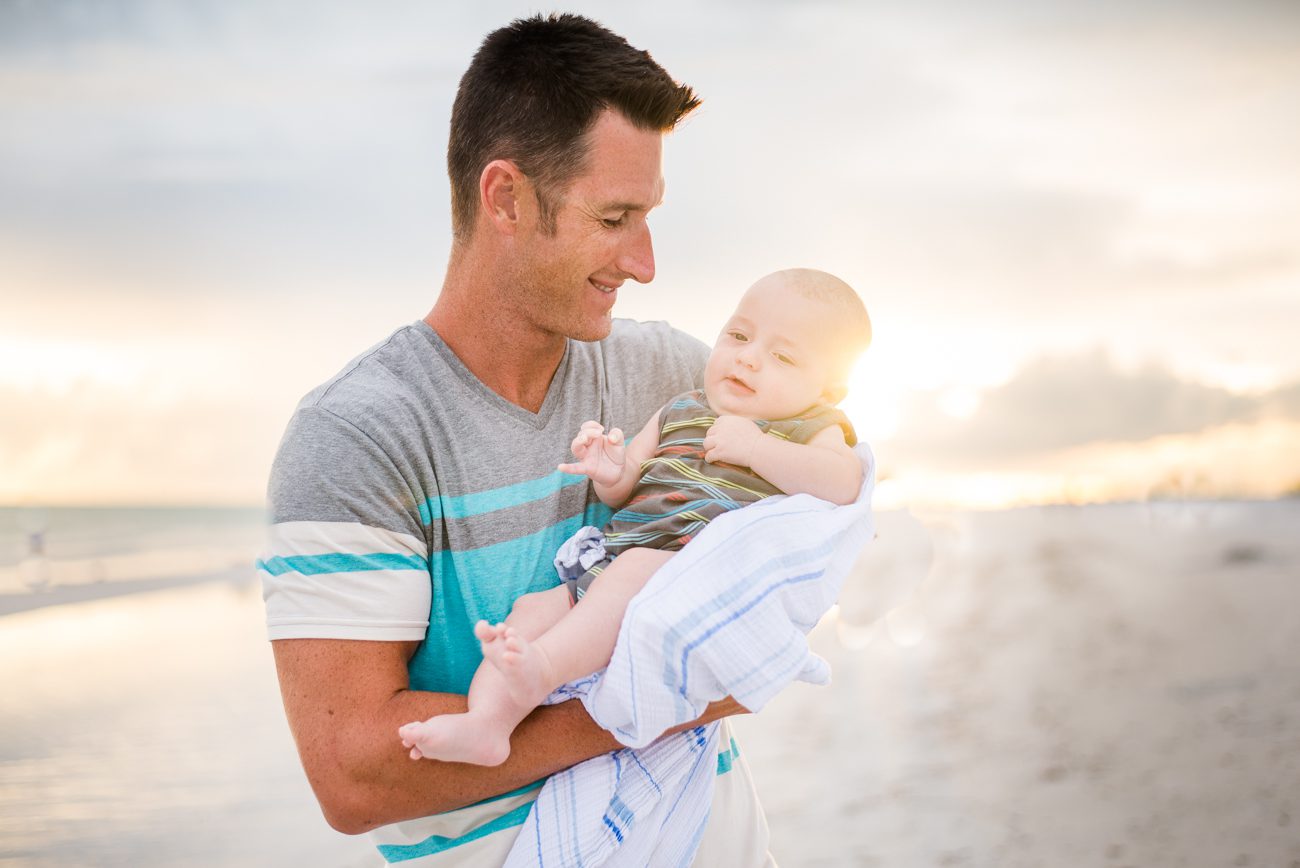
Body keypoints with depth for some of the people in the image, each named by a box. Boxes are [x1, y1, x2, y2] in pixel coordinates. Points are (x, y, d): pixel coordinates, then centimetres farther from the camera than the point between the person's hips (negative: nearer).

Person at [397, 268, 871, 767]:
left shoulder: (813, 431, 9)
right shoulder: (678, 414, 25)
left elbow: (844, 484, -13)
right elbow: (622, 495, 25)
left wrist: (756, 449, -14)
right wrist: (612, 474, 1)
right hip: (608, 569, 7)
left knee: (633, 572, -35)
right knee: (532, 609, -12)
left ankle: (541, 668, -52)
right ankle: (486, 723, -25)